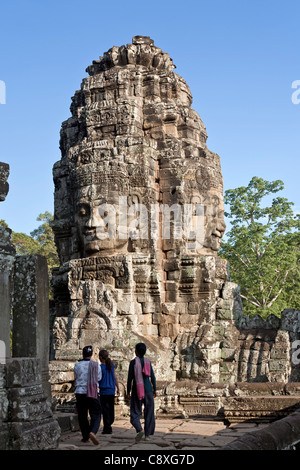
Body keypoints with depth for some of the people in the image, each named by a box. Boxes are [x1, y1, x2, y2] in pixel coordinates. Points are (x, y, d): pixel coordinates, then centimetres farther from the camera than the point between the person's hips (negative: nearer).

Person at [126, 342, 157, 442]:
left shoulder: (133, 362, -5)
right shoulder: (148, 361, 3)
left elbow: (130, 378, -6)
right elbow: (152, 377, 2)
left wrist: (128, 392, 1)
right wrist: (154, 389, 11)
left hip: (137, 390, -2)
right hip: (148, 390, 2)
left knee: (135, 413, 4)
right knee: (149, 413, 11)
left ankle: (139, 430, -21)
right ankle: (147, 434, 10)